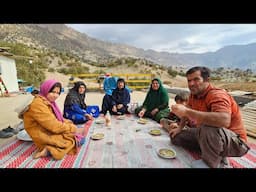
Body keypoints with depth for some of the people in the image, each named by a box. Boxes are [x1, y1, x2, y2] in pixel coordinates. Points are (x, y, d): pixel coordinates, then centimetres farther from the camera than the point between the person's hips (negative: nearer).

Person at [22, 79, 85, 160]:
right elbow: (54, 126, -25)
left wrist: (70, 124, -5)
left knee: (79, 133, 0)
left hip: (51, 131, 9)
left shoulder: (49, 102, 6)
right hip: (44, 136, -9)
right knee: (76, 138, -13)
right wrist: (73, 128, -17)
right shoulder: (38, 104, -22)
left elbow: (59, 119, 11)